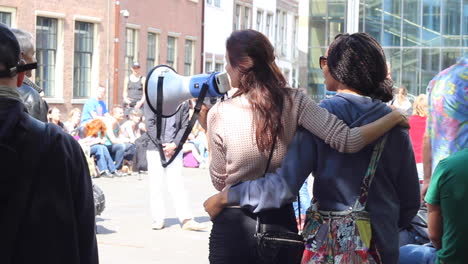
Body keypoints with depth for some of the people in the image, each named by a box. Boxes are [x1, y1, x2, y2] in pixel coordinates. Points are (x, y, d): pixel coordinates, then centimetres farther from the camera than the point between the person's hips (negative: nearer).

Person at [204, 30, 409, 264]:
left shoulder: (219, 113, -10)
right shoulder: (294, 102, -7)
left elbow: (219, 181, -2)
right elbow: (348, 141, -17)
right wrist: (394, 118, -2)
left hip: (233, 225, -2)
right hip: (282, 222, 2)